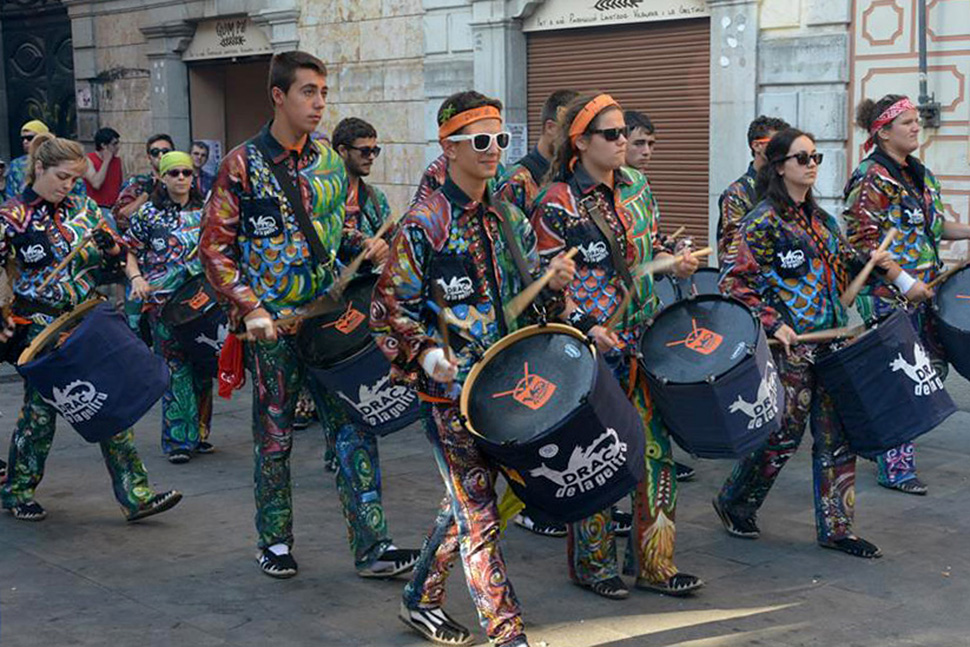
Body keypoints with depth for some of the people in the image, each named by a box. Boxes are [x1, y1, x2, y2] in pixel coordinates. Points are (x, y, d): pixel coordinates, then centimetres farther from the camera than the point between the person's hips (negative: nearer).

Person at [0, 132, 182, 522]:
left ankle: (134, 494, 5)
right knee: (39, 413, 6)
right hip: (42, 331, -4)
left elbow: (115, 256, 15)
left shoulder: (82, 208, 7)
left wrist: (110, 245, -7)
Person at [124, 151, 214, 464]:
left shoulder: (205, 211, 11)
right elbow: (129, 252, 5)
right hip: (164, 301, -3)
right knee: (176, 367, -6)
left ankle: (199, 432, 19)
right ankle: (178, 440, 0)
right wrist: (136, 279, -12)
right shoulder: (148, 213, 4)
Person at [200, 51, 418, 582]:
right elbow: (214, 247, -6)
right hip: (273, 324, -4)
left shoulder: (329, 163, 9)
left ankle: (371, 545, 3)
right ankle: (275, 541, 23)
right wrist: (250, 307, -14)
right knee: (274, 436, 7)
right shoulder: (243, 165, -5)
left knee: (355, 426, -1)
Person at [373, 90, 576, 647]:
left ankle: (422, 600, 33)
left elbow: (531, 297, 17)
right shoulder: (424, 225, -10)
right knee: (477, 508, -2)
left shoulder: (511, 219, 10)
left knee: (466, 501, 16)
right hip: (453, 387, -7)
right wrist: (424, 352, -24)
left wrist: (556, 283, -5)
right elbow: (390, 308, -9)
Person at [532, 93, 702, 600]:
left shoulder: (636, 186, 9)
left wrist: (674, 263, 0)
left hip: (643, 339, 6)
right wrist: (587, 326, -21)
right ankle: (592, 563, 20)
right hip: (592, 346, -6)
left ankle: (654, 562, 18)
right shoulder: (558, 203, -10)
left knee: (655, 445, 7)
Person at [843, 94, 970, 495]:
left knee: (934, 367, 13)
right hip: (889, 296, -9)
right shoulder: (872, 179, -14)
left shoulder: (920, 174, 13)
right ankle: (895, 468, 8)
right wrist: (902, 279, -21)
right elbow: (862, 241, -18)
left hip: (922, 291, 9)